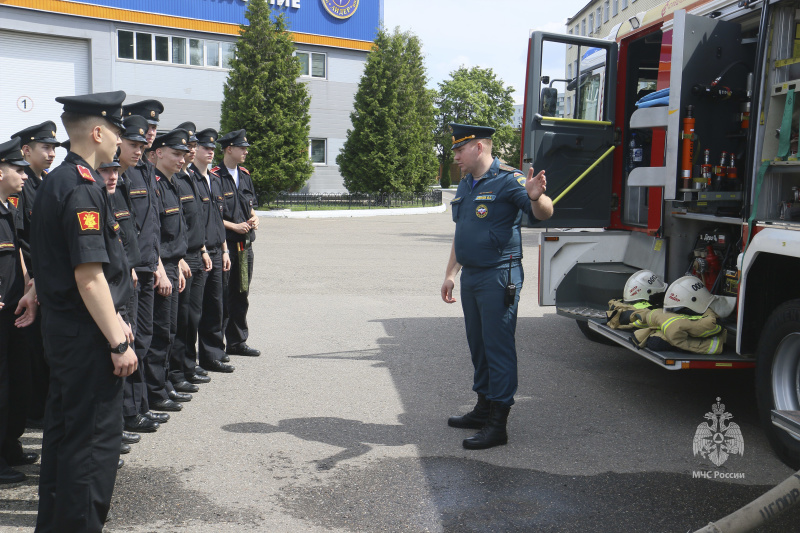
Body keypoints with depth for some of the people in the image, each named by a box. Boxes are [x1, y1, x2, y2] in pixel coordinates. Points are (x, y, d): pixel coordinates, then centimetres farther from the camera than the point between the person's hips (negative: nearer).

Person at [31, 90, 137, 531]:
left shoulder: (54, 182, 12)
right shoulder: (82, 188, -19)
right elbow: (89, 277, -24)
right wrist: (118, 342, -20)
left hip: (61, 326, 11)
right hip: (86, 334, -11)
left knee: (64, 429, 20)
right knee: (95, 437, 1)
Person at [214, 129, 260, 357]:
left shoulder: (245, 176, 15)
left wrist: (254, 218, 2)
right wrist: (234, 226, -16)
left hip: (245, 245, 8)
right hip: (224, 244, -7)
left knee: (241, 295, 13)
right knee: (221, 295, -2)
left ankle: (237, 342, 24)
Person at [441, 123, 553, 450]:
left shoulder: (508, 180, -11)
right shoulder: (465, 185, 15)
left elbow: (544, 213, -23)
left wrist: (536, 197, -46)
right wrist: (450, 274, 20)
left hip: (498, 276, -9)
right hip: (470, 276, 9)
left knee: (498, 346, -5)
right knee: (478, 344, 16)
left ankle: (497, 423, 0)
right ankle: (484, 408, 29)